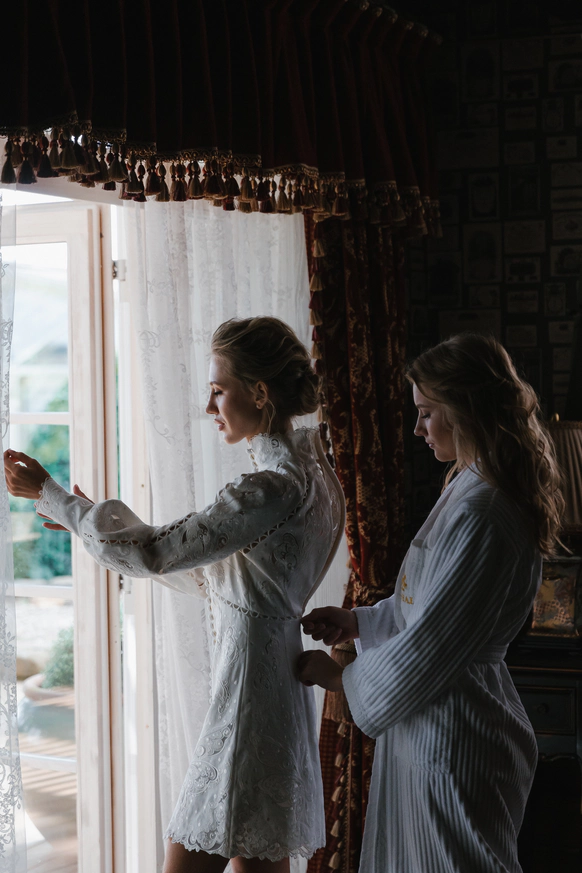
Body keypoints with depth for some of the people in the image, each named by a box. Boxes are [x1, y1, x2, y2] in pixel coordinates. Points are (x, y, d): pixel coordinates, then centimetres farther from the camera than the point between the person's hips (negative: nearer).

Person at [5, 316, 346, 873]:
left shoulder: (276, 487, -20)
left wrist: (49, 494, -8)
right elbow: (207, 572, 18)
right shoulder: (300, 471, 12)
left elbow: (152, 553, -18)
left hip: (250, 691, -10)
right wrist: (94, 519, 18)